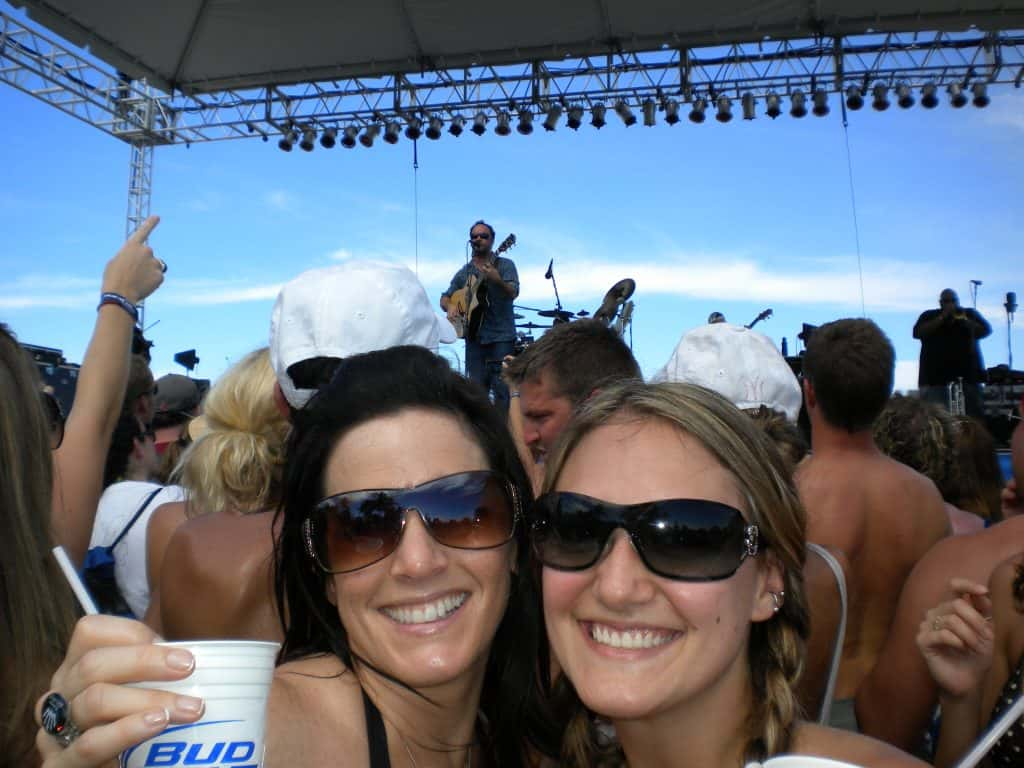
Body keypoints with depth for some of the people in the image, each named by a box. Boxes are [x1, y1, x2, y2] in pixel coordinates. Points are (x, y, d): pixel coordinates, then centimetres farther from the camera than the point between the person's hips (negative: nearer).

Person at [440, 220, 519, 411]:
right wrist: (450, 306, -4)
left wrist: (497, 280, -32)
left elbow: (513, 293, -12)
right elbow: (445, 297, 19)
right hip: (474, 336, 4)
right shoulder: (464, 272, 15)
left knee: (502, 387, -9)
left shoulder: (505, 265, 3)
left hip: (501, 336, -4)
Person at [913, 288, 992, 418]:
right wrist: (942, 318, -9)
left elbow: (986, 330, 7)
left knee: (976, 412, -2)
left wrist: (965, 321, -9)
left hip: (967, 368, 2)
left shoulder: (970, 313, 16)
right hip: (936, 371, -2)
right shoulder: (929, 315, 11)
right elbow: (917, 333, -5)